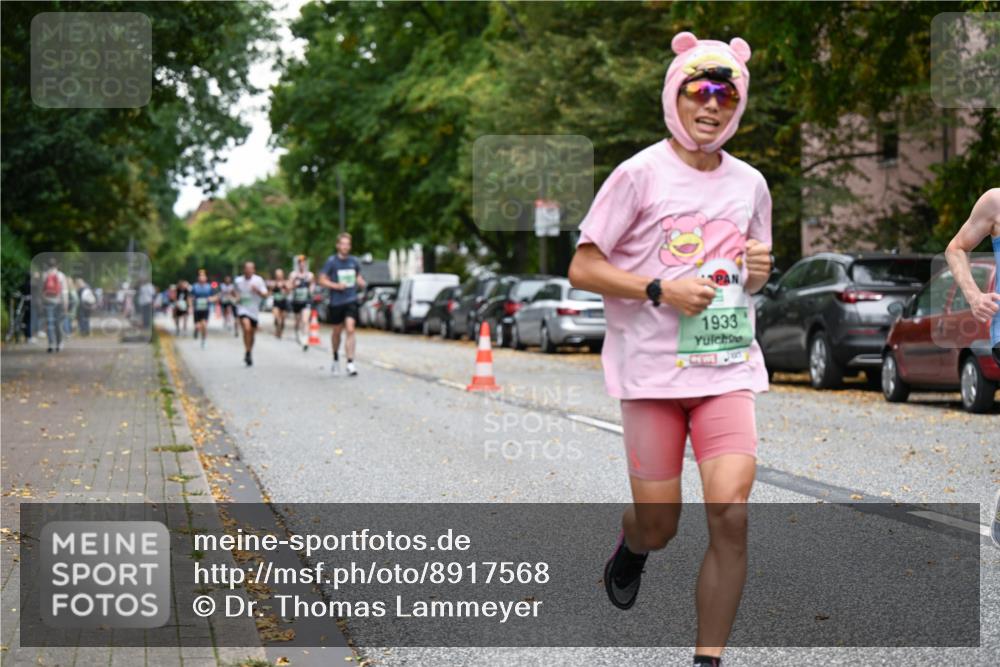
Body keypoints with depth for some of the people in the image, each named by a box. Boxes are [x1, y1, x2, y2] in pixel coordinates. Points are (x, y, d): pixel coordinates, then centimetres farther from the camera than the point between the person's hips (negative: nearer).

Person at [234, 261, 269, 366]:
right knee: (247, 328, -25)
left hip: (254, 310, 2)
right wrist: (237, 297, -4)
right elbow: (234, 291, 18)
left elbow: (265, 295, -6)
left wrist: (257, 291, -25)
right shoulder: (238, 281, -1)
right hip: (243, 309, -2)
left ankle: (250, 354, 33)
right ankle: (247, 353, -17)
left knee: (252, 333, 13)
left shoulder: (258, 280, -4)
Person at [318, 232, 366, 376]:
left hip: (351, 300, 1)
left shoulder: (354, 261, 5)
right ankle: (336, 358, 38)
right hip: (336, 301, -1)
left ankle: (350, 363, -16)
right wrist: (336, 286, -18)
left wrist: (360, 282, -1)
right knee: (337, 331, 12)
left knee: (350, 329, -15)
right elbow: (322, 280, -4)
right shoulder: (331, 261, -5)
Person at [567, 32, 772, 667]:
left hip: (729, 366, 3)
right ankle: (630, 545, 42)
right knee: (659, 528, 3)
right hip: (652, 370, -3)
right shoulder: (640, 174, -5)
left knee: (731, 514, -14)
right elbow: (582, 268, -6)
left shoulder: (750, 183, 9)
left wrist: (759, 271, -1)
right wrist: (662, 290, -17)